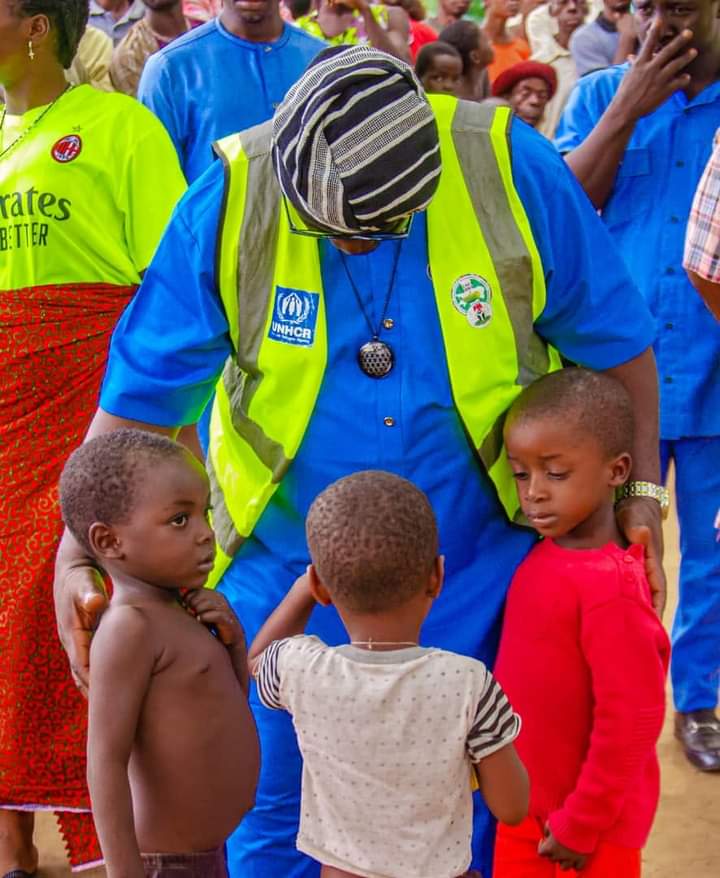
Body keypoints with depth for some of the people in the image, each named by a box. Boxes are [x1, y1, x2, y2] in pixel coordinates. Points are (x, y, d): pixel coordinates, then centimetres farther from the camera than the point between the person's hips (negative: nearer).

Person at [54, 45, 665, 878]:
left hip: (476, 571, 0)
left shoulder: (506, 166, -15)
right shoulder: (233, 195, -15)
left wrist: (639, 492, -1)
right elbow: (143, 389, -9)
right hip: (286, 577, 0)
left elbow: (613, 338, -2)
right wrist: (77, 556, -13)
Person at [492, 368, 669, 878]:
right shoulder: (545, 554, -3)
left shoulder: (610, 589, -27)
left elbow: (631, 721, -23)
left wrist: (582, 825, -15)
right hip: (526, 807, 7)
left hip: (590, 823, -7)